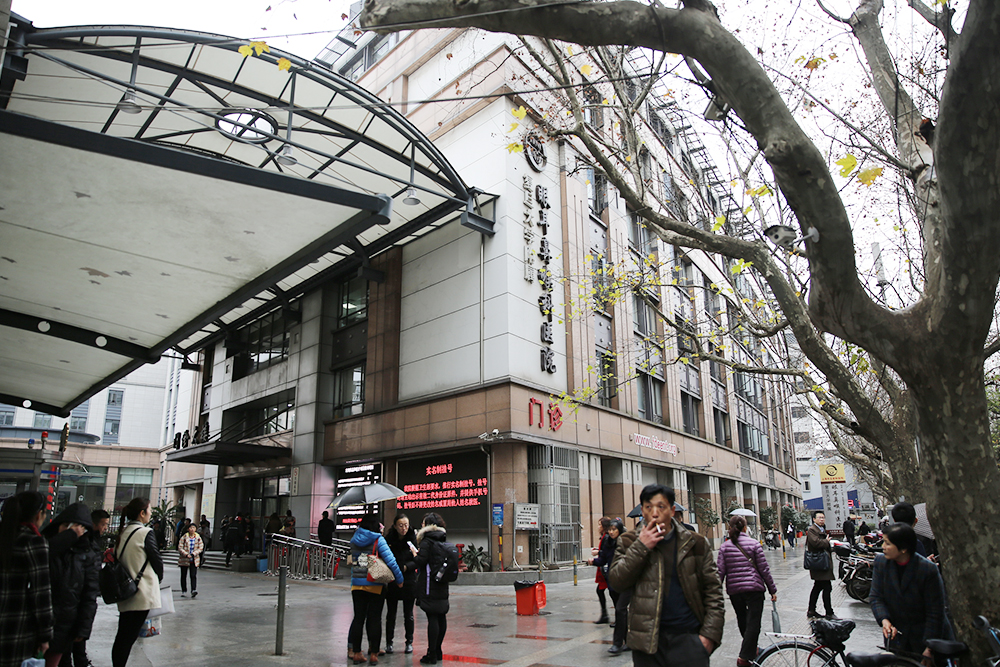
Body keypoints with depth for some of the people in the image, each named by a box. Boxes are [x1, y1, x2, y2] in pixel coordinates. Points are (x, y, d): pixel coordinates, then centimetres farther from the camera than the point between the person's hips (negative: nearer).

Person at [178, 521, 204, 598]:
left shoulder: (198, 538, 2)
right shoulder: (184, 538, -3)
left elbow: (201, 548, 0)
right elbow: (180, 548, -6)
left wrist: (193, 554, -14)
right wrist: (186, 554, -18)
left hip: (194, 560, 0)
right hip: (184, 559, 0)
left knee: (193, 576, -10)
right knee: (183, 576, 9)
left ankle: (193, 590, -16)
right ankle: (184, 591, 20)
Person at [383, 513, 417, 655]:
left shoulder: (413, 539, -6)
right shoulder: (389, 539, -4)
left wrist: (406, 567, -21)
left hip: (409, 582, -1)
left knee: (408, 614, 10)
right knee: (391, 614, 9)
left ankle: (409, 642, 24)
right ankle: (389, 643, 23)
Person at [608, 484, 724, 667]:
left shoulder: (695, 544, 4)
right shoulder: (629, 543, 4)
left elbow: (713, 591, 5)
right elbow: (615, 582, -7)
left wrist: (710, 634, -4)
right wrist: (641, 547, -14)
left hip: (689, 637, 0)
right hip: (646, 640, 0)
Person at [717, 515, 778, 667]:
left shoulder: (724, 546, 1)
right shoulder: (754, 544, -4)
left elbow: (721, 571, -1)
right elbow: (764, 569, -3)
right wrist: (773, 590, 6)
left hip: (733, 590, 3)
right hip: (754, 589, -3)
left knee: (742, 621, 21)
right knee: (753, 622, 0)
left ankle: (751, 649, 36)